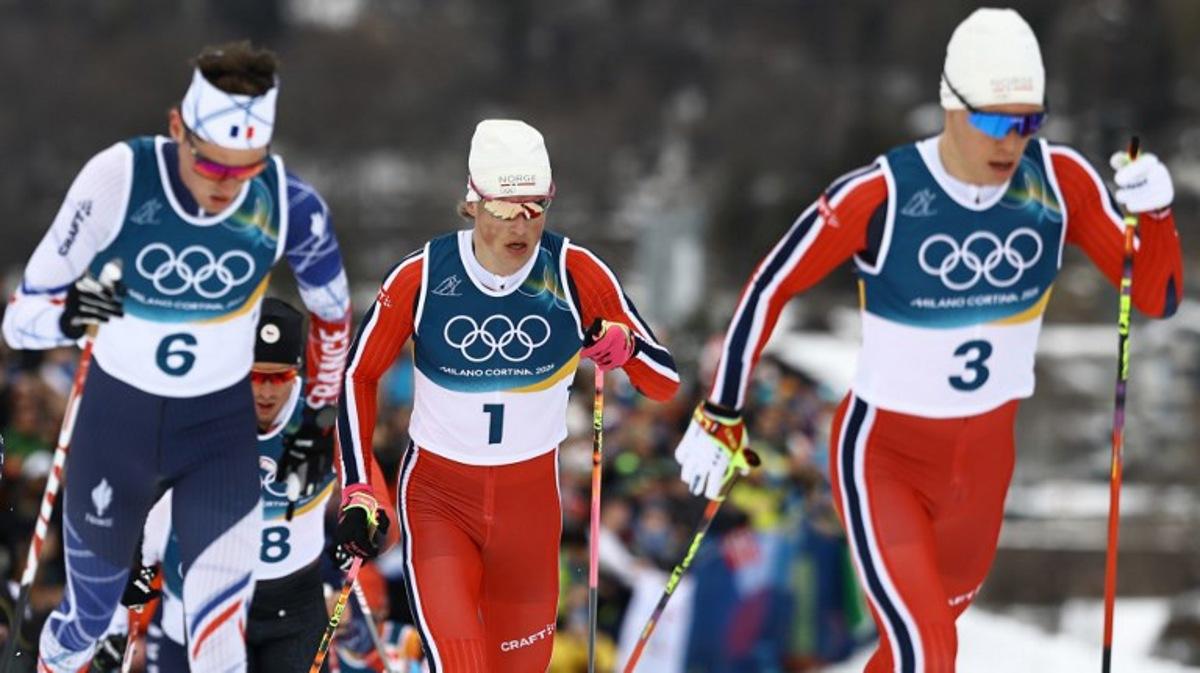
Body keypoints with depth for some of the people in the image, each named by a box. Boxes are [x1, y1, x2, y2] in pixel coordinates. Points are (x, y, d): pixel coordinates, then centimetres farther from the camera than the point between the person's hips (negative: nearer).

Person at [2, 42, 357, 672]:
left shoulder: (288, 203, -18)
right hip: (116, 415, 0)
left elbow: (331, 310, 5)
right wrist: (65, 314, -41)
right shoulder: (118, 177, -23)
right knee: (86, 621, 16)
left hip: (222, 429, 0)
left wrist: (317, 409, 16)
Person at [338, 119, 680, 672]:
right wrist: (356, 490, -3)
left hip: (531, 500, 2)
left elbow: (664, 382, -8)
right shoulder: (421, 278, -14)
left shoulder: (577, 274, -12)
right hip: (437, 498, -2)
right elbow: (359, 377, 1)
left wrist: (621, 343, -30)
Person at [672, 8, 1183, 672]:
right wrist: (720, 416, -9)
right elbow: (770, 288, -12)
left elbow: (1157, 298, -8)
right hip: (885, 454, -5)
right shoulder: (879, 195, -24)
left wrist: (1154, 212, -28)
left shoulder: (1059, 181, -13)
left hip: (986, 454, 5)